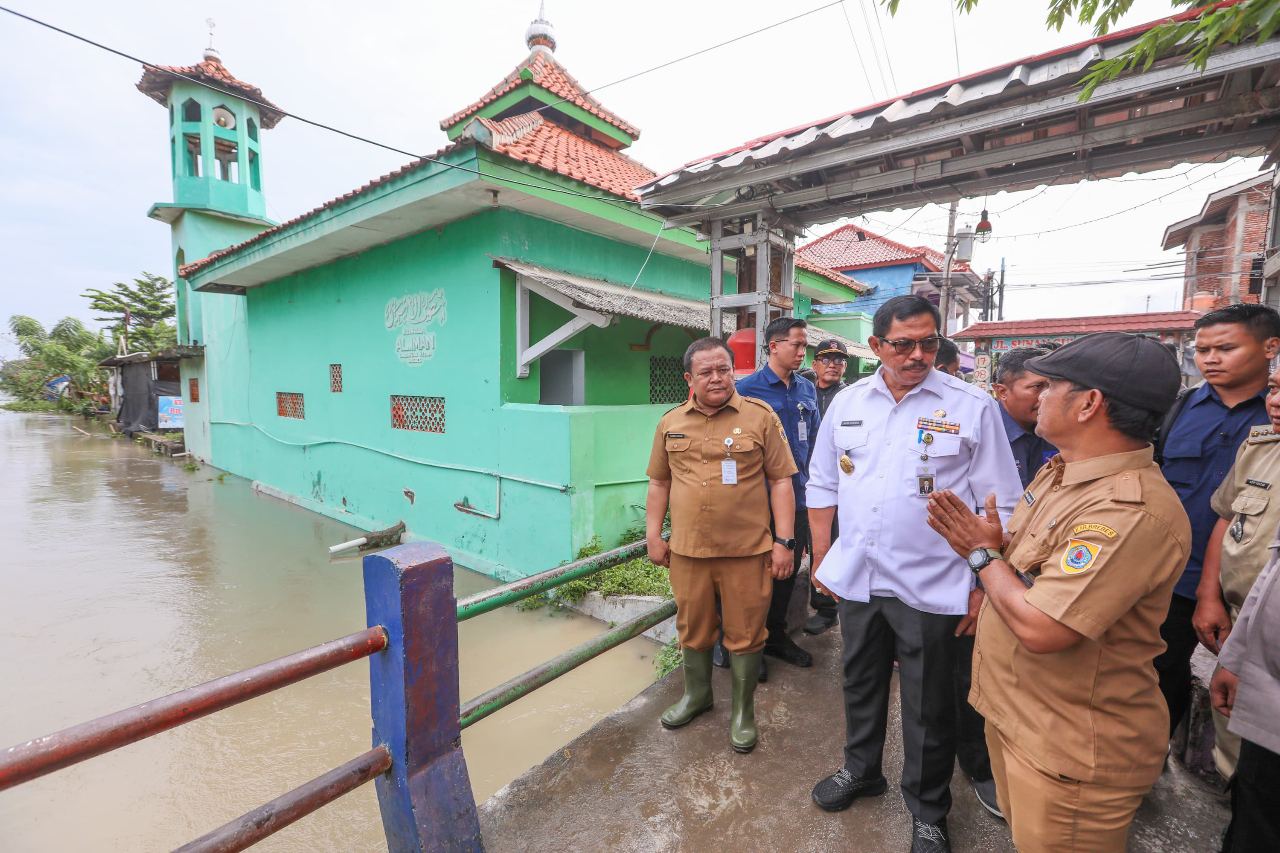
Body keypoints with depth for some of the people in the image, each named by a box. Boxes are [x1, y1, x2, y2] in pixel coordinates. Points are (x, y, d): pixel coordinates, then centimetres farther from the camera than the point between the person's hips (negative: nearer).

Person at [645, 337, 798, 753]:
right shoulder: (671, 423, 5)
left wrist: (783, 541, -6)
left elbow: (780, 481, -2)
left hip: (747, 550, -2)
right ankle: (696, 694, 44)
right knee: (693, 629, 18)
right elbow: (659, 483, 12)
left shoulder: (761, 416, -4)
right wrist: (653, 535, 9)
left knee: (745, 634, 11)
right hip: (687, 550, 3)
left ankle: (743, 710, 34)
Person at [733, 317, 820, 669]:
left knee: (789, 568, 17)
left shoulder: (807, 389, 8)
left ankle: (776, 635, 36)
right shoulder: (747, 388, -11)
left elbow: (814, 438, 16)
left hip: (798, 495, 6)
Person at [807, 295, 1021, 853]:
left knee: (928, 708, 14)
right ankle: (860, 769, 48)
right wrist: (821, 560, 7)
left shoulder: (972, 408, -8)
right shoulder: (847, 402, 2)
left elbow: (1000, 506, -6)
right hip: (856, 579, 4)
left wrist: (985, 585, -8)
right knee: (860, 685, 22)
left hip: (932, 589, -3)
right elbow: (822, 486, 8)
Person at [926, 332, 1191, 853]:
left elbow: (1039, 629, -33)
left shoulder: (1131, 512, -31)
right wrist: (986, 545, -11)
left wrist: (984, 555, -18)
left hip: (1070, 751, -8)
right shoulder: (1060, 471, 2)